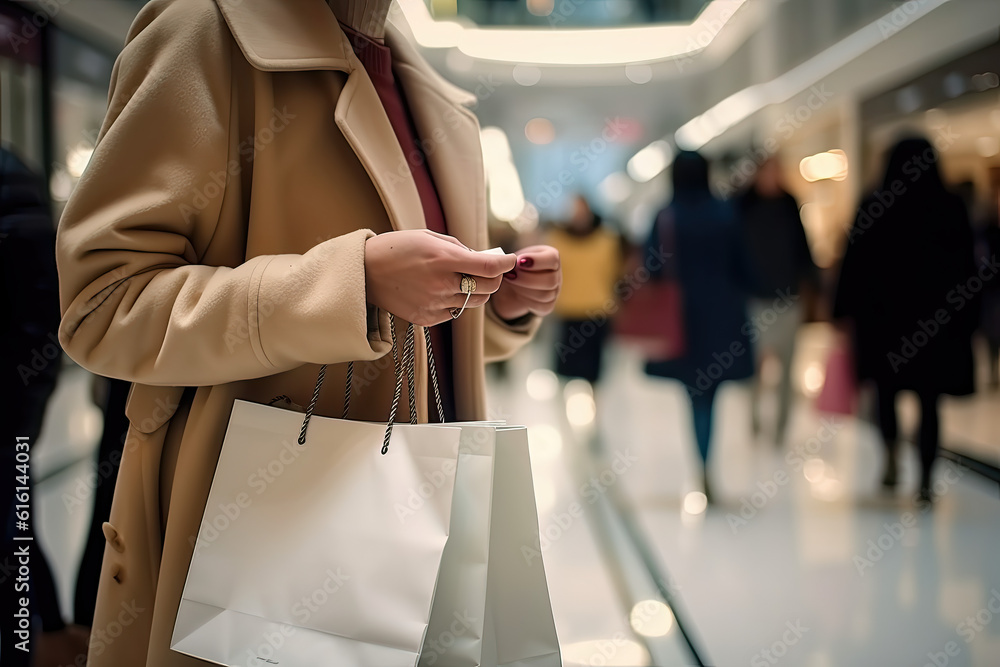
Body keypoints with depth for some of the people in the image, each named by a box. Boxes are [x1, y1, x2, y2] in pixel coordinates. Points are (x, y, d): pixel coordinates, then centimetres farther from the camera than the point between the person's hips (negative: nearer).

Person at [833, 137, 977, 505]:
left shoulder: (874, 207, -4)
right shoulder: (952, 208, -2)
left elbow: (855, 262, -4)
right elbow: (966, 266, 1)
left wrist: (846, 310, 2)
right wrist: (966, 319, 8)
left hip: (882, 314, 0)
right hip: (937, 318, 0)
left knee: (887, 389, 19)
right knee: (929, 399, 5)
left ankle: (892, 460, 5)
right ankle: (925, 480, 1)